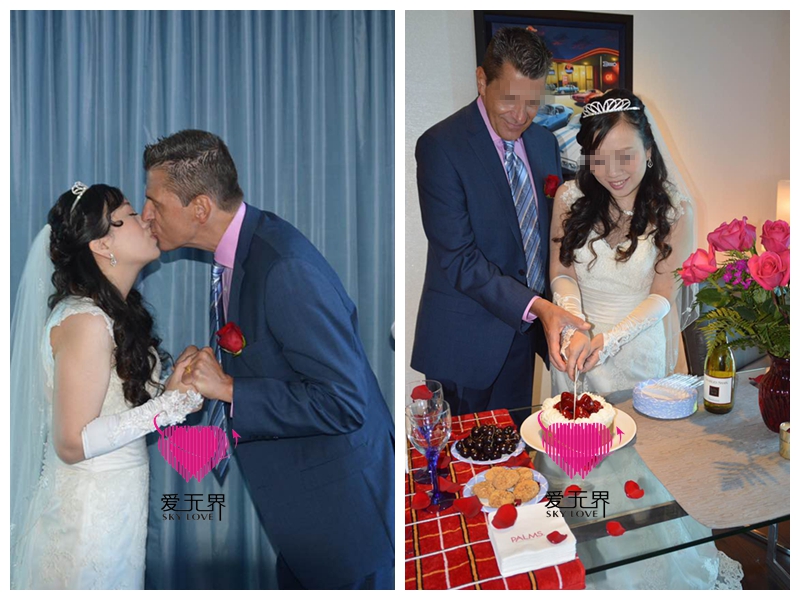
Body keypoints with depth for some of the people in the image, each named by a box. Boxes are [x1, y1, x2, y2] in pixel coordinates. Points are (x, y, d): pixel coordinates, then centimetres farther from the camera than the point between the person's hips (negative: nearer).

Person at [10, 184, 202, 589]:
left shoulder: (115, 312, 5)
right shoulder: (86, 321, -22)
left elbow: (119, 400, 7)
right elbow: (72, 443, -22)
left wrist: (178, 385, -3)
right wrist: (169, 403, -22)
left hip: (115, 500, 8)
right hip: (90, 511, -8)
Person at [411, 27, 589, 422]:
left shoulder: (545, 142, 6)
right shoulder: (440, 145, -15)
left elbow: (552, 230, 13)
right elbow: (458, 257, -20)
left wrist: (559, 308, 0)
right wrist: (535, 307, -25)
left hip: (526, 330, 6)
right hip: (467, 341, -6)